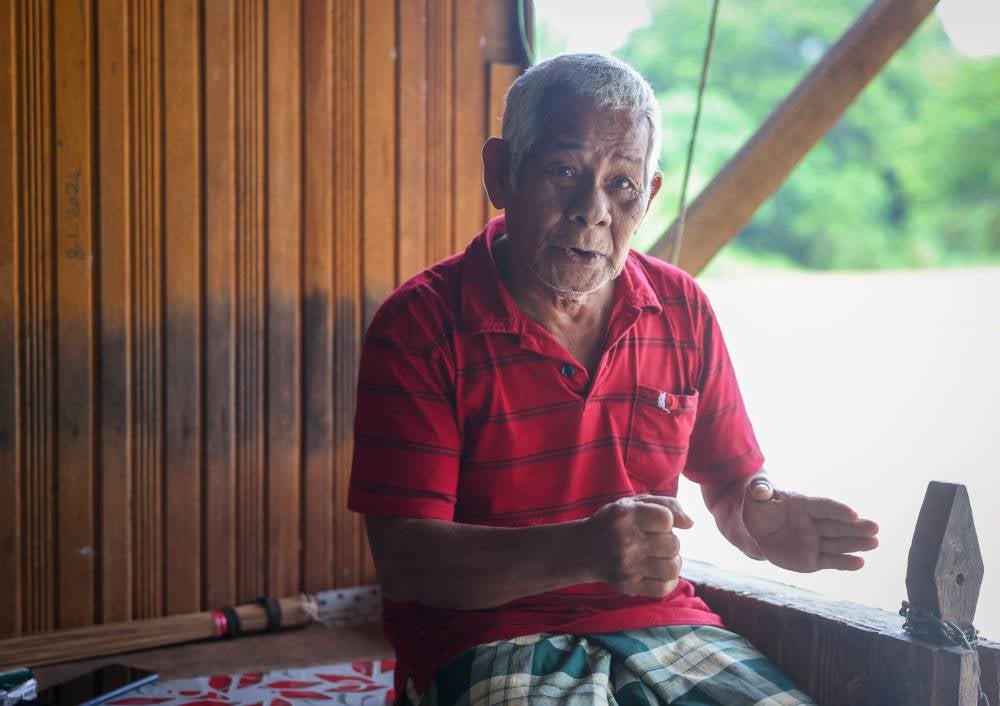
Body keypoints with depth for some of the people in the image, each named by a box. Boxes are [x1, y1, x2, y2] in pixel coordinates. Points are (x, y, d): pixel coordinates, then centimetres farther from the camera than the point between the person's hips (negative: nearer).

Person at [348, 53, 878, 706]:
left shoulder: (684, 312, 7)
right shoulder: (420, 325, -8)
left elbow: (732, 481, 18)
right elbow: (403, 560, -14)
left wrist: (760, 522, -8)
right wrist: (584, 550, -28)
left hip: (661, 622, 5)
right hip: (486, 638, -4)